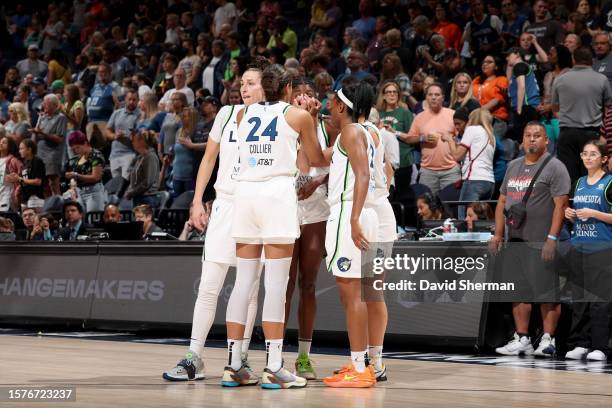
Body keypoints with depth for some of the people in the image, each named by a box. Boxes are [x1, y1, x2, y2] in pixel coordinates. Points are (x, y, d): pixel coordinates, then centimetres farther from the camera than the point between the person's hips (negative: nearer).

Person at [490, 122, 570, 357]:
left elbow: (560, 205, -12)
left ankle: (548, 340, 1)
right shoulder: (513, 166, 17)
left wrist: (552, 238, -19)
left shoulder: (554, 167, -4)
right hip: (514, 241, 7)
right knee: (519, 292, 9)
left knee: (547, 293, -4)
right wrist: (498, 234, 12)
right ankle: (521, 339, 15)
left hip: (541, 243, -7)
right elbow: (502, 201, 20)